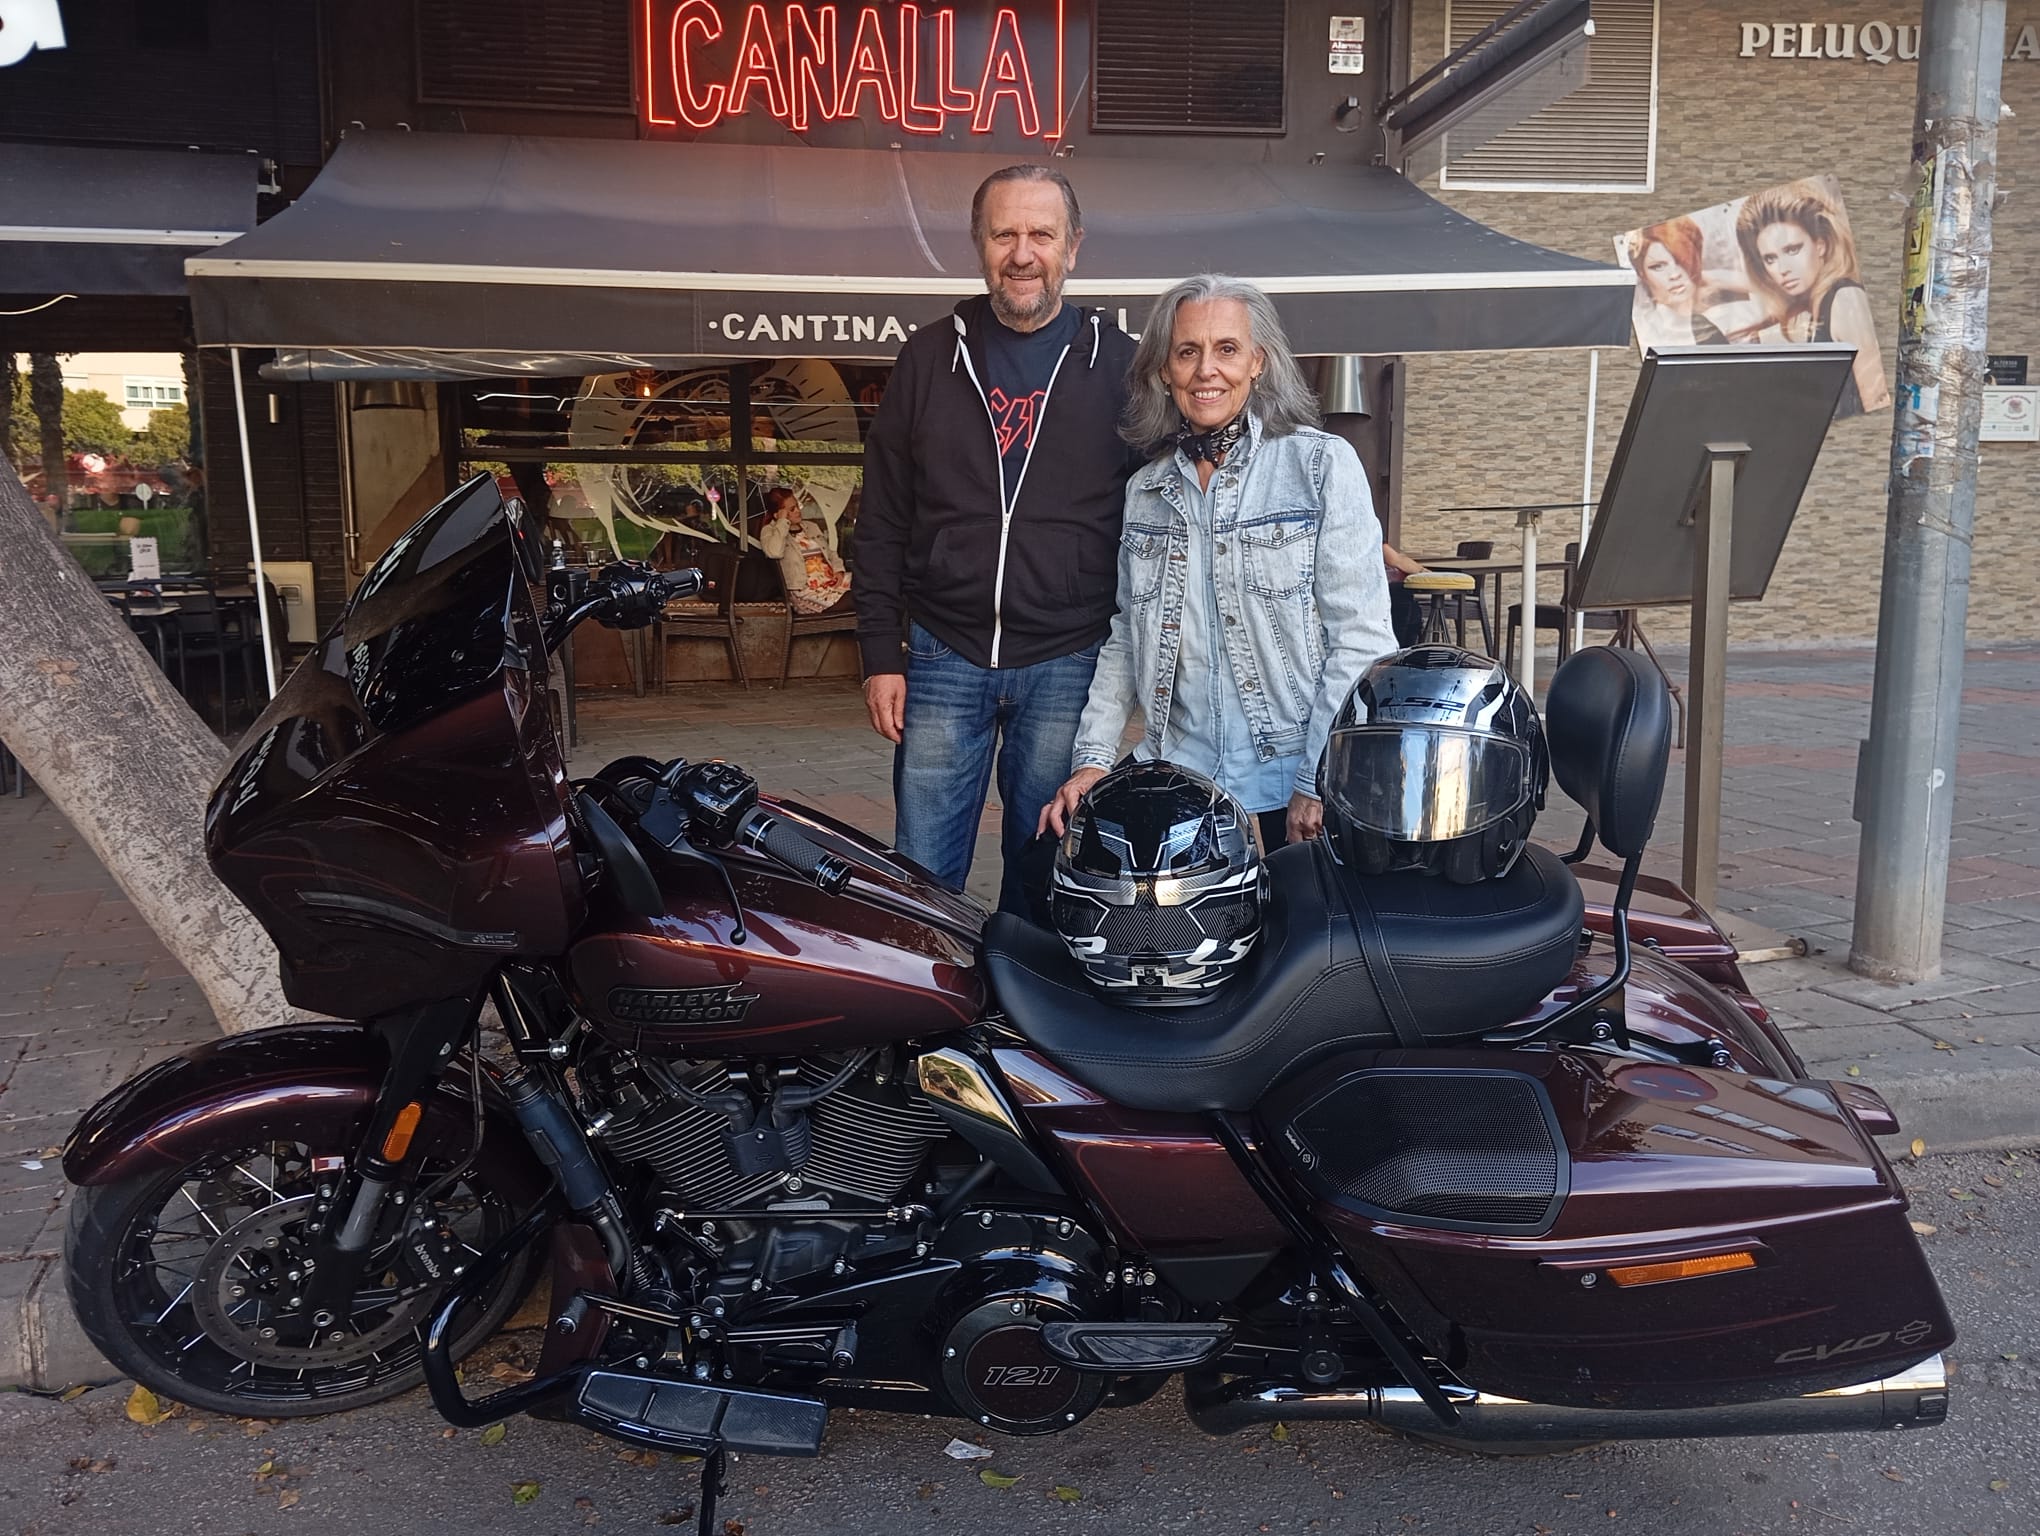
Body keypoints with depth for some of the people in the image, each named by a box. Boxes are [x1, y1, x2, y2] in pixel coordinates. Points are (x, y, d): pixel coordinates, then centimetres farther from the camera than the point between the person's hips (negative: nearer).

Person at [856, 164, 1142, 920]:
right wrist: (880, 655, 1)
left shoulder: (1118, 365, 3)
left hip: (1068, 664, -1)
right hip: (942, 658, 1)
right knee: (921, 875, 5)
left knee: (1042, 874, 10)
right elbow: (882, 519, 7)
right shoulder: (930, 357, 7)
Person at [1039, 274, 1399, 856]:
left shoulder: (1323, 464, -2)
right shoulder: (1145, 490, 13)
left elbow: (1362, 636, -8)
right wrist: (1092, 759, 5)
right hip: (1178, 792, 4)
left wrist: (1319, 786, -13)